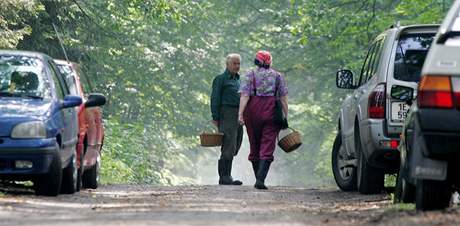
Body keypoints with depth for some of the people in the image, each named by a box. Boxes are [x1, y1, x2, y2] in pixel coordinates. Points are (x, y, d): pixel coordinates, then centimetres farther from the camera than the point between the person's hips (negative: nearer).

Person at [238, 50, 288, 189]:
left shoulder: (249, 76, 5)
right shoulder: (278, 76, 10)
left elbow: (244, 96, -6)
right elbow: (283, 98, 5)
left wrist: (240, 114, -12)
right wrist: (285, 115, 8)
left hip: (253, 113, 0)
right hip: (272, 114, 0)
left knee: (254, 145, 14)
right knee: (267, 147, -5)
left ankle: (258, 177, 22)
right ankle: (260, 179, -20)